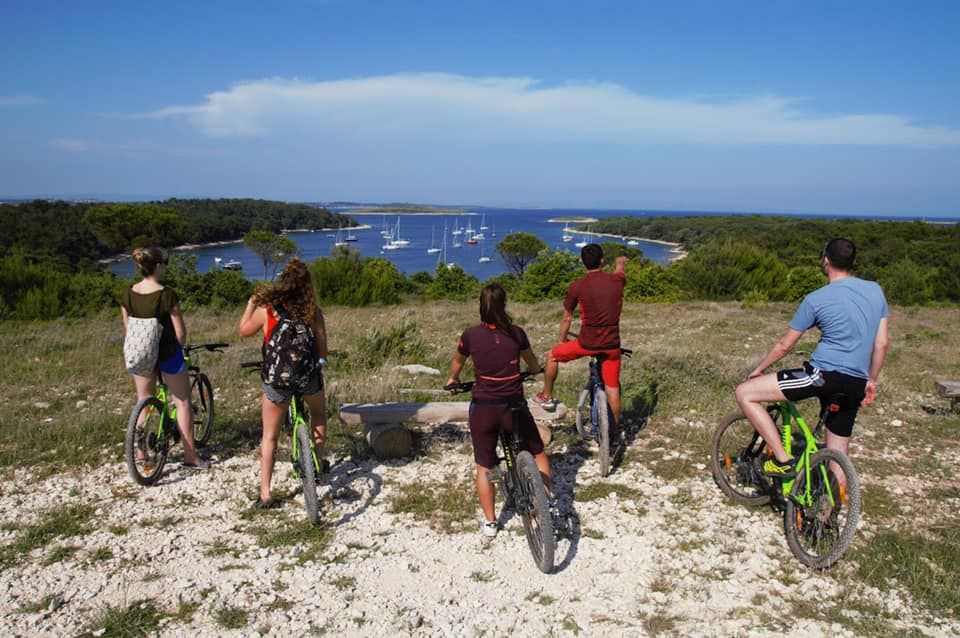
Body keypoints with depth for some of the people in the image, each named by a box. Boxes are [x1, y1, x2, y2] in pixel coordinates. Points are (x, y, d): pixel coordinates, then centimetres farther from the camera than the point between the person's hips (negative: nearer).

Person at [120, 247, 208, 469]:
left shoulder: (128, 295, -4)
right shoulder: (167, 295, -20)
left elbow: (128, 328, 6)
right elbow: (180, 332, -15)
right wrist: (179, 349, 5)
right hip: (167, 354, -5)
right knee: (182, 402, 8)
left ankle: (141, 455, 26)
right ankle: (191, 456, 12)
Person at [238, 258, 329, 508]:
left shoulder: (265, 310, -8)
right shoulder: (312, 312, -6)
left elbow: (243, 331, 9)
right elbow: (322, 349, -3)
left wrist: (250, 304, 22)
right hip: (309, 375, 1)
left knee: (270, 435, 13)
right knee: (318, 414, 32)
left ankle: (265, 494, 11)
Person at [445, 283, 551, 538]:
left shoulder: (470, 335, -4)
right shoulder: (516, 333, -3)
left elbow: (457, 362, 17)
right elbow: (532, 363, 18)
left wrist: (453, 379, 40)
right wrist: (536, 370, 42)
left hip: (483, 409, 0)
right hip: (514, 407, 0)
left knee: (484, 467, 16)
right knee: (538, 453, 23)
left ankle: (489, 522, 22)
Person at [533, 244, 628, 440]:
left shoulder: (577, 287, -10)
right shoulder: (616, 280, -2)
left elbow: (567, 318, 2)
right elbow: (620, 268, 25)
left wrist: (563, 340, 20)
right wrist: (620, 262, 50)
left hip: (587, 343, -3)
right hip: (612, 345, 3)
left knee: (552, 356, 21)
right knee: (612, 388, 16)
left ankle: (546, 397, 33)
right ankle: (615, 430, 25)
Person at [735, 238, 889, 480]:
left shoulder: (816, 299, -6)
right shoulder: (875, 291, 10)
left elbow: (785, 345, 1)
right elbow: (881, 343, 13)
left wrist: (758, 369, 15)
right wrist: (871, 381, 23)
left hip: (824, 375, -7)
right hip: (856, 385, 7)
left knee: (745, 393, -4)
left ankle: (783, 460, -5)